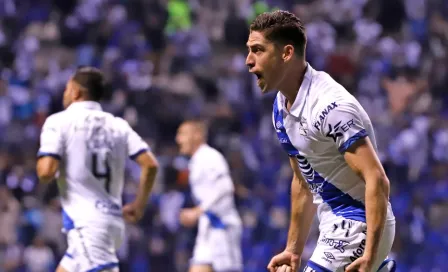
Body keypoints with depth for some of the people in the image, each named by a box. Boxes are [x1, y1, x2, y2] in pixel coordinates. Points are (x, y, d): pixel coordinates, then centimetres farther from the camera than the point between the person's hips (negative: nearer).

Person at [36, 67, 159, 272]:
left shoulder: (59, 122, -3)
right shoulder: (117, 125, 12)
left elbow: (46, 172, -14)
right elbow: (150, 164, 2)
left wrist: (41, 163, 10)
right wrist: (139, 205, 12)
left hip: (85, 223, -7)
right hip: (113, 220, 7)